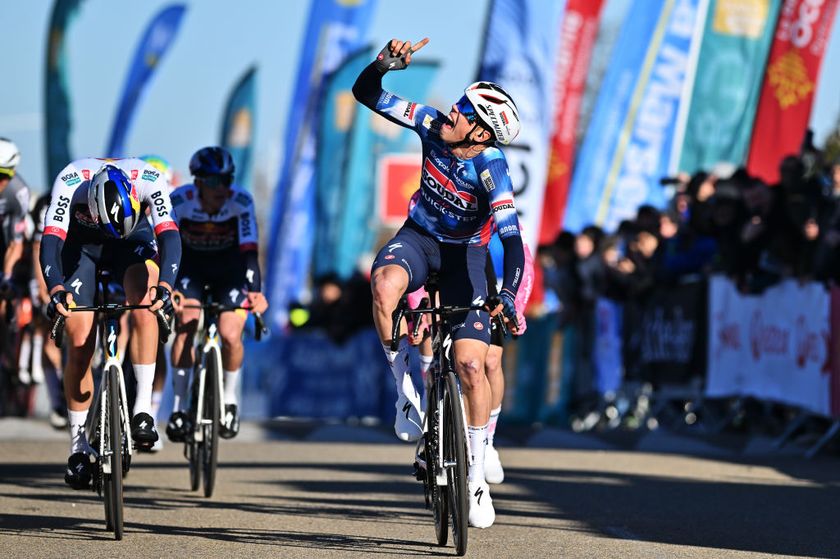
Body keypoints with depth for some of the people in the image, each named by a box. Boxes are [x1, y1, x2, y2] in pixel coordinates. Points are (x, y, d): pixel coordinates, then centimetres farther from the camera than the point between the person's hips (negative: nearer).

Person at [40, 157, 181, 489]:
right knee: (80, 343, -9)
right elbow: (50, 240, -42)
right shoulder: (70, 182, -35)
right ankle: (78, 446, 5)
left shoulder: (149, 181, -33)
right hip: (80, 244, 0)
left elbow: (169, 237, -41)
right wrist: (56, 289, -59)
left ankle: (143, 409, -28)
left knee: (144, 305, -31)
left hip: (134, 241, 0)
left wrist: (164, 286, -58)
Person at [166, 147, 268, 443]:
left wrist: (255, 292, -50)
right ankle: (179, 406, -13)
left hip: (230, 268, 0)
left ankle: (229, 399, 9)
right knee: (185, 326, -24)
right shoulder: (179, 200, -27)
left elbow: (249, 250, -34)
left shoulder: (240, 201, -28)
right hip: (191, 266, 0)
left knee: (230, 336, -18)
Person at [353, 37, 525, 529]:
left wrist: (508, 296, -51)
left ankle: (477, 474, 3)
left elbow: (512, 238, -37)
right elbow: (367, 95, -12)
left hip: (464, 252, -2)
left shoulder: (491, 169, -29)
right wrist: (384, 65, -33)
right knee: (385, 285, -36)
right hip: (420, 236, 2)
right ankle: (406, 388, -16)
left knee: (471, 365, -13)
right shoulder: (433, 126, -18)